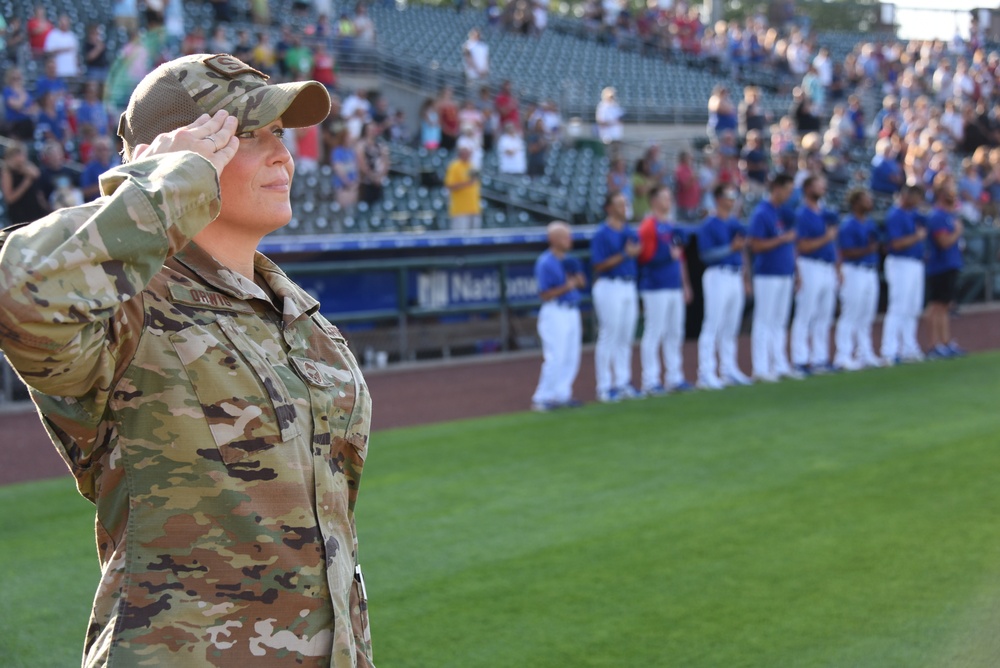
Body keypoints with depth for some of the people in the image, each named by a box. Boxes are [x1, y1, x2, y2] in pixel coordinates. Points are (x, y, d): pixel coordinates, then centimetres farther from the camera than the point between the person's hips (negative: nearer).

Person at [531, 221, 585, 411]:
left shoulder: (570, 260, 10)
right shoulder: (545, 263, -13)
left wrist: (577, 279, -7)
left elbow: (582, 283, 15)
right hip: (555, 314, -8)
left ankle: (562, 395, 18)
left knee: (571, 357, 10)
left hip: (572, 313, 8)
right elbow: (545, 295, -15)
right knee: (555, 358, -11)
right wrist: (566, 287, -25)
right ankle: (541, 399, -4)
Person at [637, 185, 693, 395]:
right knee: (654, 333, -6)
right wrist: (669, 255, -18)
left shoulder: (672, 226, 17)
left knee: (675, 334, 11)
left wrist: (685, 284, 21)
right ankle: (650, 382, -4)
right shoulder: (648, 226, -8)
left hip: (675, 288, 9)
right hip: (656, 289, -8)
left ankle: (674, 378, 19)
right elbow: (645, 257, -15)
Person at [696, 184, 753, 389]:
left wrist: (745, 278, 19)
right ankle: (706, 374, -9)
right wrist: (731, 248, -23)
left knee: (731, 327, 12)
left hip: (736, 277, 8)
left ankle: (729, 370, 20)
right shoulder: (709, 225, -9)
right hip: (717, 276, -8)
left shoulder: (736, 223, 15)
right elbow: (706, 254, -16)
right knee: (712, 326, -9)